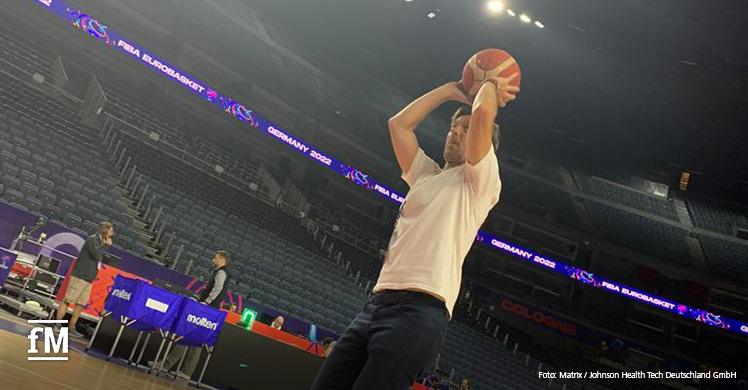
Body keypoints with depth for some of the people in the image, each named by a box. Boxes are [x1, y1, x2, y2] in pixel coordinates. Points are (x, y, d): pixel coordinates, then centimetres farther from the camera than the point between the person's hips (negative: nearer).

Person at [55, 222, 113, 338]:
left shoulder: (100, 242, 17)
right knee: (67, 301, -4)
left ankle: (71, 328, 7)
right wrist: (107, 245, -11)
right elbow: (96, 254, -23)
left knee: (81, 305, 5)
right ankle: (57, 324, 1)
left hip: (88, 280, 9)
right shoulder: (92, 239, -8)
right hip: (79, 277, -9)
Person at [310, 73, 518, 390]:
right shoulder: (426, 176, 27)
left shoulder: (479, 180, 6)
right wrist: (452, 90, 32)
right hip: (378, 302, 7)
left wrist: (491, 85, 15)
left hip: (419, 309, -7)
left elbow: (483, 113, -8)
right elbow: (399, 123, 29)